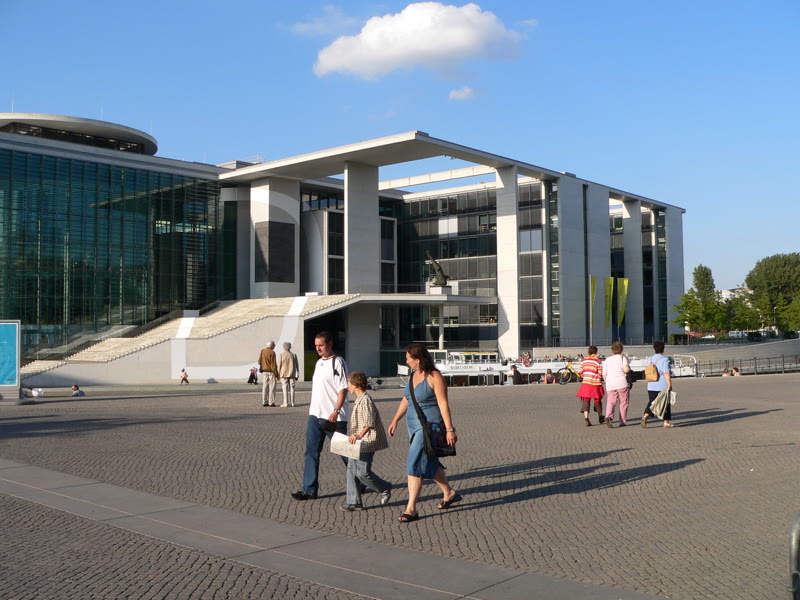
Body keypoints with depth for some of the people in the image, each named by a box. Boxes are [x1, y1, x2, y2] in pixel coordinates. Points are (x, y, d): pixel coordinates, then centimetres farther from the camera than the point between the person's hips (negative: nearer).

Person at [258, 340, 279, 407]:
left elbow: (259, 362, 10)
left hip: (264, 371, 6)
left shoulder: (262, 351, 5)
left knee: (265, 387, 8)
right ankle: (271, 402, -2)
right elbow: (274, 364, -15)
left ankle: (264, 402, 7)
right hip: (271, 371, -6)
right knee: (272, 387, -1)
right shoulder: (272, 352, -14)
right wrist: (276, 374, -11)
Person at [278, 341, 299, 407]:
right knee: (292, 388, 7)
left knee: (285, 388, 0)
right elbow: (296, 366, 5)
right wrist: (297, 375, 12)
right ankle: (292, 403, 7)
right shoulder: (294, 355, 2)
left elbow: (279, 366, -5)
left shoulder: (281, 355, -5)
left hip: (284, 375, -2)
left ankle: (286, 403, -3)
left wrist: (278, 375, 2)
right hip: (292, 374, 2)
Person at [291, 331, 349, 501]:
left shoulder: (338, 362, -11)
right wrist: (312, 410, 19)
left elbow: (343, 389, -16)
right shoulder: (319, 363, 14)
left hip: (333, 417, -7)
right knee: (311, 451, 3)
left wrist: (336, 411, -24)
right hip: (315, 415, 8)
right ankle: (309, 490, 5)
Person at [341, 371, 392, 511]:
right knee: (351, 470, 6)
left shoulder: (365, 400, -17)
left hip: (366, 443, -10)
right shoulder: (358, 400, 14)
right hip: (358, 443, 10)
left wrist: (359, 435, -29)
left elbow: (369, 422, -25)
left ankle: (385, 488, 15)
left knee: (363, 472, -6)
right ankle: (354, 502, 10)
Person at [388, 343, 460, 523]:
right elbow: (405, 400, 19)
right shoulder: (412, 376, 9)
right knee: (429, 463, 18)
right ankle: (449, 493, 37)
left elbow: (443, 404, -18)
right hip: (414, 426, 9)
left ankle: (411, 509, -7)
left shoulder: (434, 377, -16)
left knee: (414, 464, -12)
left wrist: (450, 430, -19)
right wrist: (395, 421, 19)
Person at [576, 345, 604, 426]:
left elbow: (581, 373, 5)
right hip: (595, 383, -2)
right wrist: (601, 379, 12)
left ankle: (586, 418, -15)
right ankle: (600, 418, 31)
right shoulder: (598, 361, -8)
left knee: (586, 401, 2)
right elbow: (600, 374, -9)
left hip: (586, 383, 2)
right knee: (597, 401, 14)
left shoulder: (584, 360, 2)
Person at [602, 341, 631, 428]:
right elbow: (626, 369, -16)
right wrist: (629, 367, 5)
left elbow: (604, 375, 10)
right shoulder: (622, 357, -2)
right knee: (623, 402, 9)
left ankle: (608, 417, -20)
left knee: (611, 402, 6)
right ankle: (623, 421, 10)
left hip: (610, 384, 3)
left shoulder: (607, 360, 10)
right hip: (622, 383, -3)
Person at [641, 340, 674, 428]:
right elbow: (666, 373, -15)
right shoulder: (664, 359, -10)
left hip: (651, 386, 5)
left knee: (651, 402, 7)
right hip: (663, 386, -5)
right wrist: (669, 385, -13)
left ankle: (645, 416, -16)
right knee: (666, 404, 8)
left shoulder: (649, 359, 9)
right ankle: (666, 422, 13)